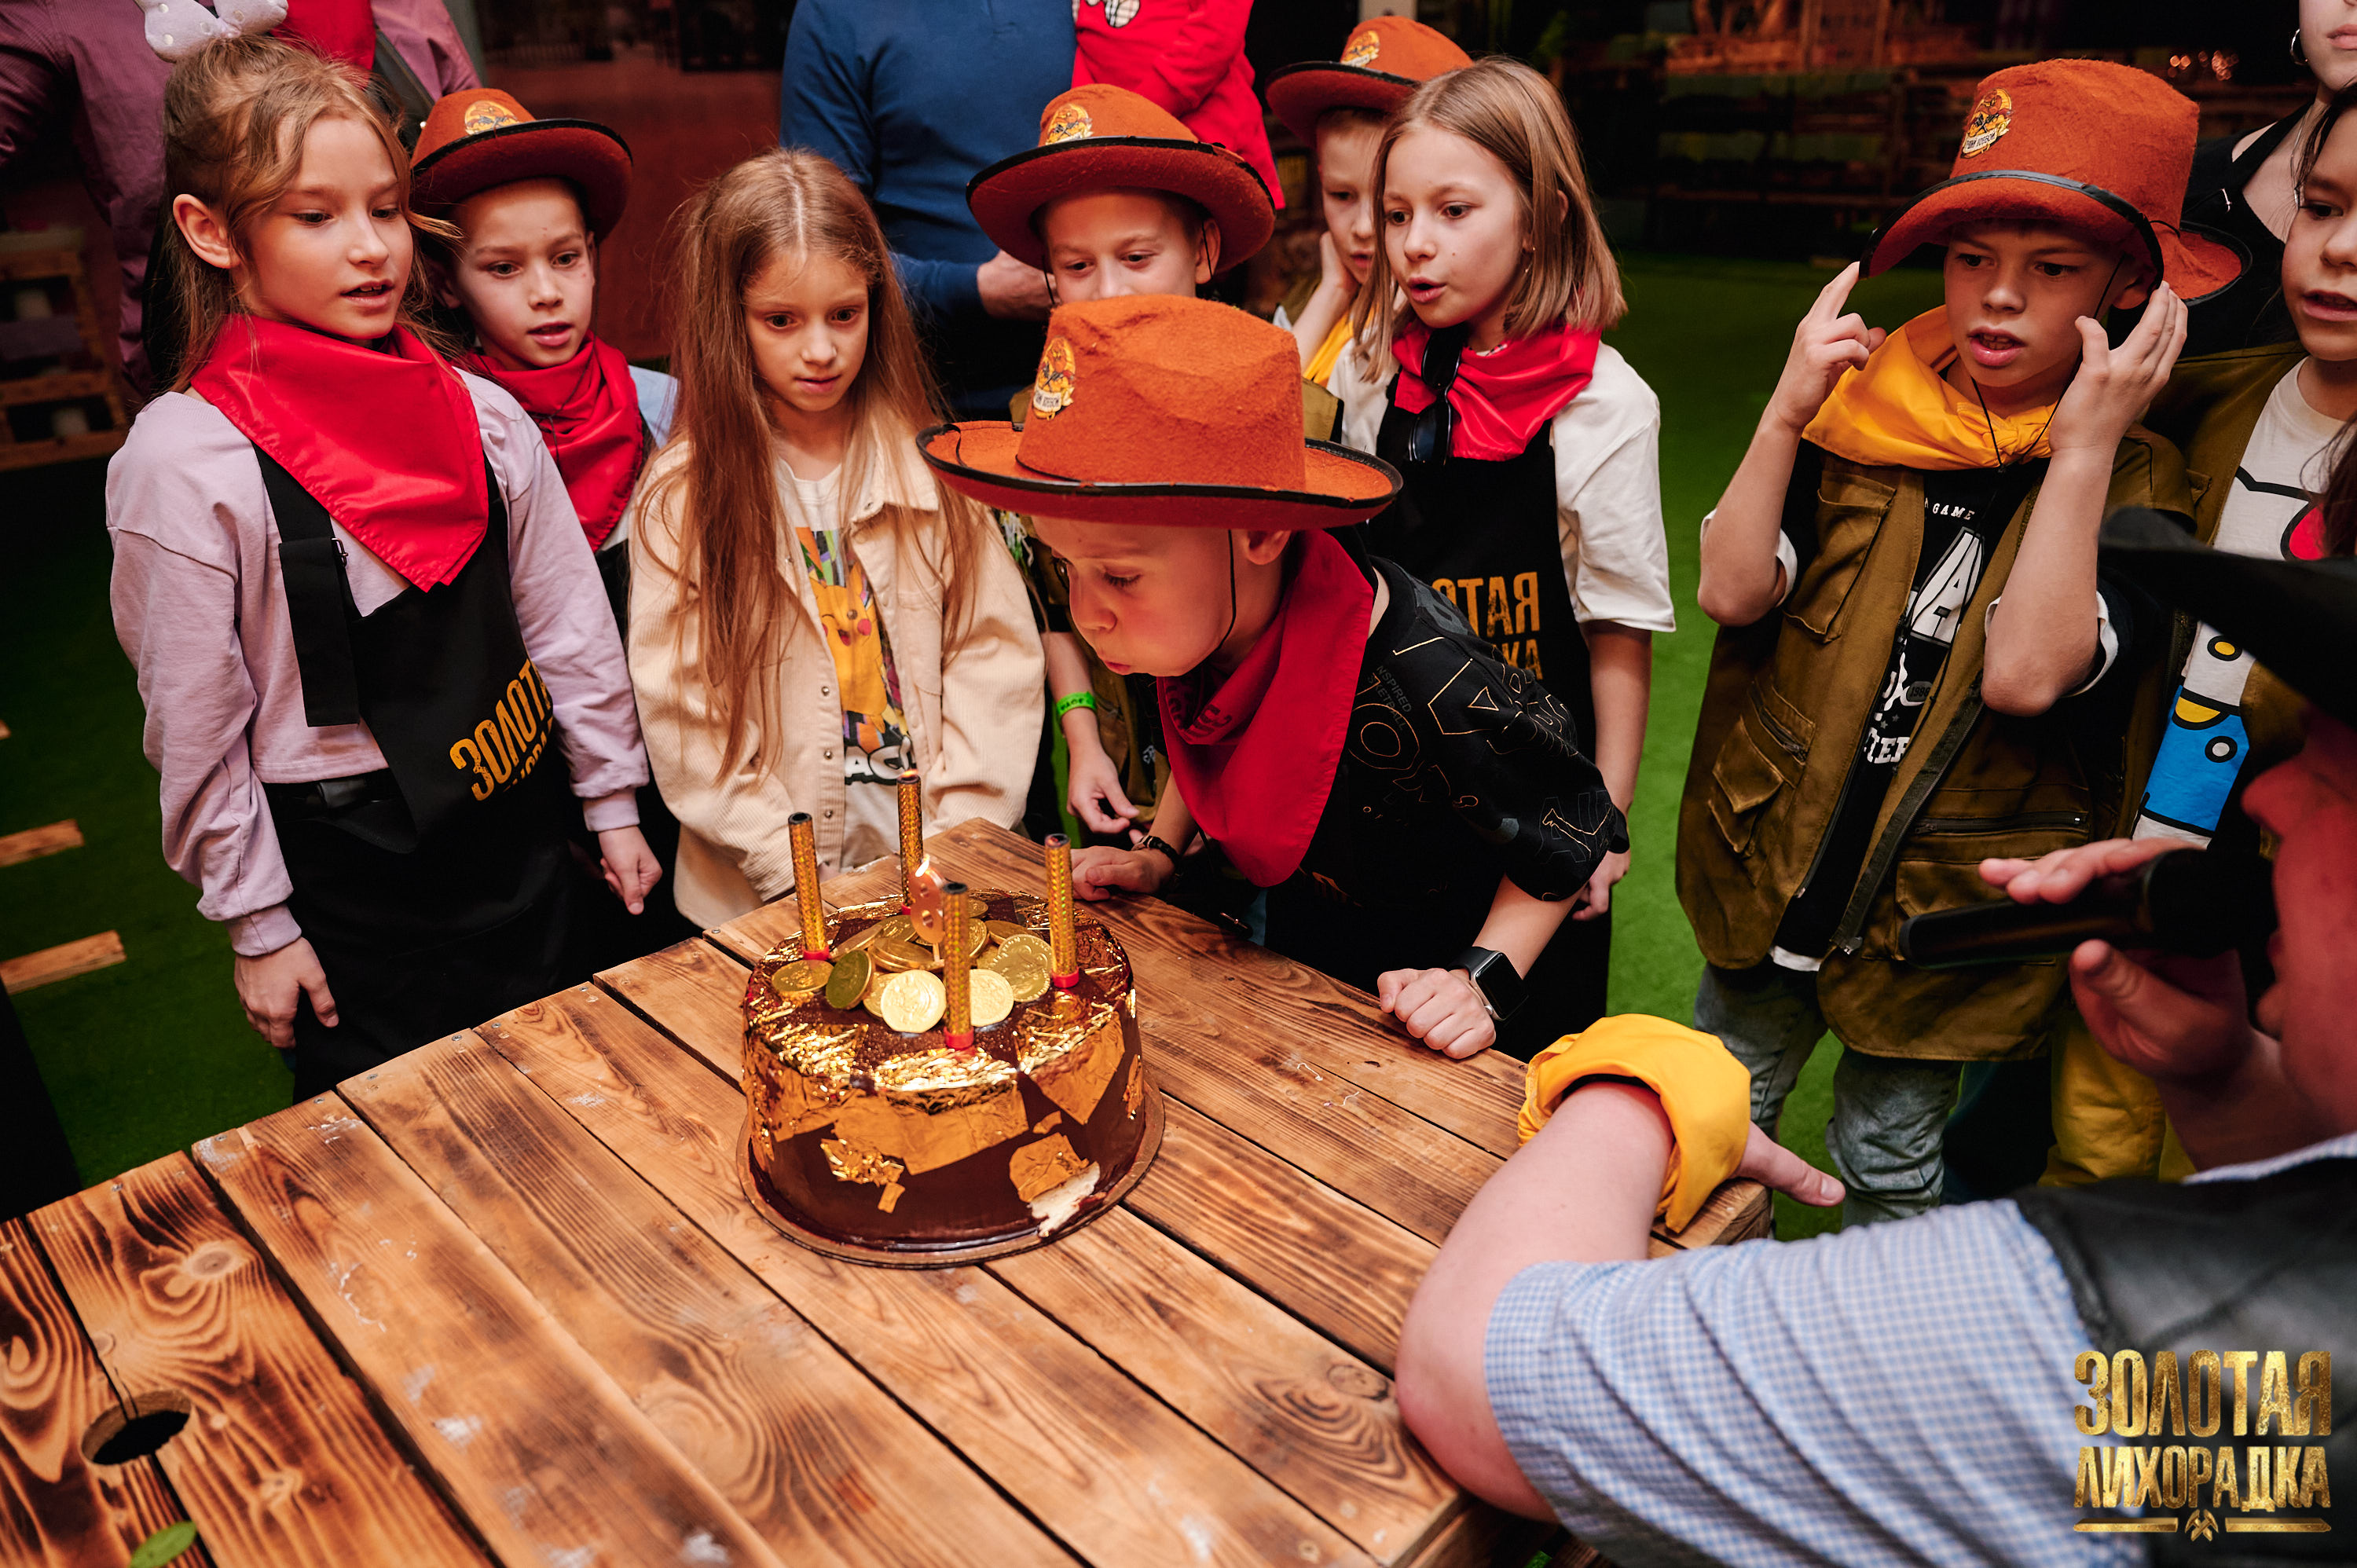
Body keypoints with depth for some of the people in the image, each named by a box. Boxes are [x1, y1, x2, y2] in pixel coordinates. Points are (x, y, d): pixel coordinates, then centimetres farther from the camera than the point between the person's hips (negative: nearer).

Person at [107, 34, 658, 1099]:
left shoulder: (480, 415, -3)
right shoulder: (182, 461, -14)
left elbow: (567, 623, 4)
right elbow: (194, 725, -8)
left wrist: (614, 806, 7)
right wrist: (258, 926, -3)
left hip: (519, 836, 4)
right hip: (348, 872, -3)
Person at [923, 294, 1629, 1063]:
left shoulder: (1423, 679, -38)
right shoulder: (1194, 630, -16)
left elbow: (1573, 825, -20)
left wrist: (1482, 979, -25)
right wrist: (1159, 860, 2)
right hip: (1294, 967, 4)